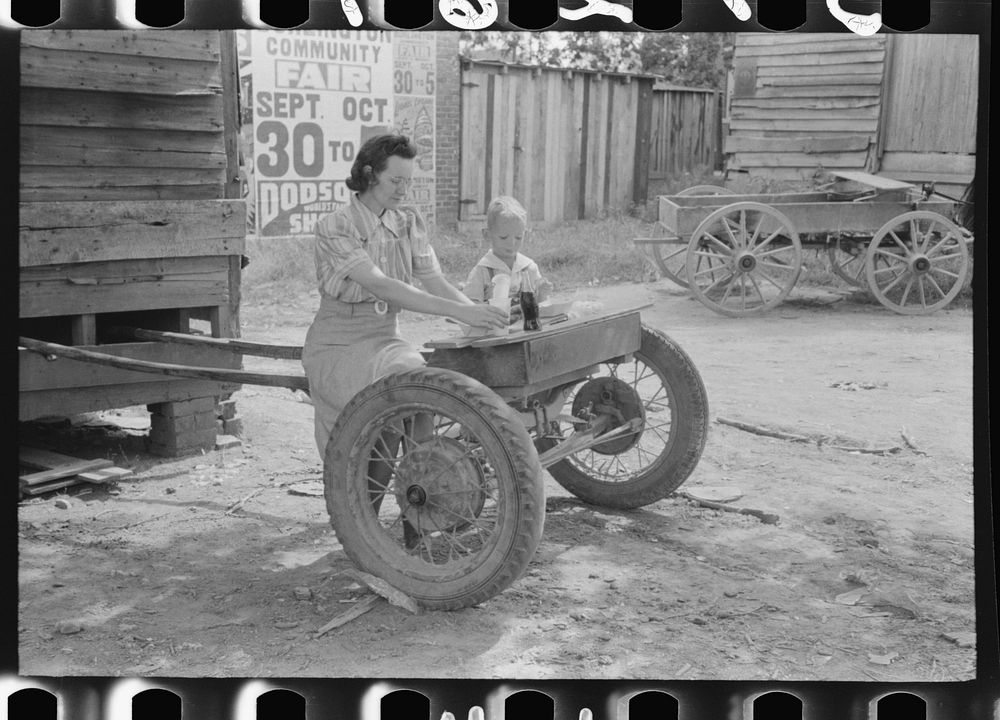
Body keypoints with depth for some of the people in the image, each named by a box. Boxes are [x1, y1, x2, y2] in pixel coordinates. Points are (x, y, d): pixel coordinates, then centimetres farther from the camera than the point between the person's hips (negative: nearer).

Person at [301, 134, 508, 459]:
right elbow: (383, 287, -26)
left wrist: (481, 314, -21)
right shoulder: (334, 227, -14)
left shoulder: (408, 222, 5)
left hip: (385, 339, 5)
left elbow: (436, 282, -1)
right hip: (337, 346, -5)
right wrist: (459, 311, -34)